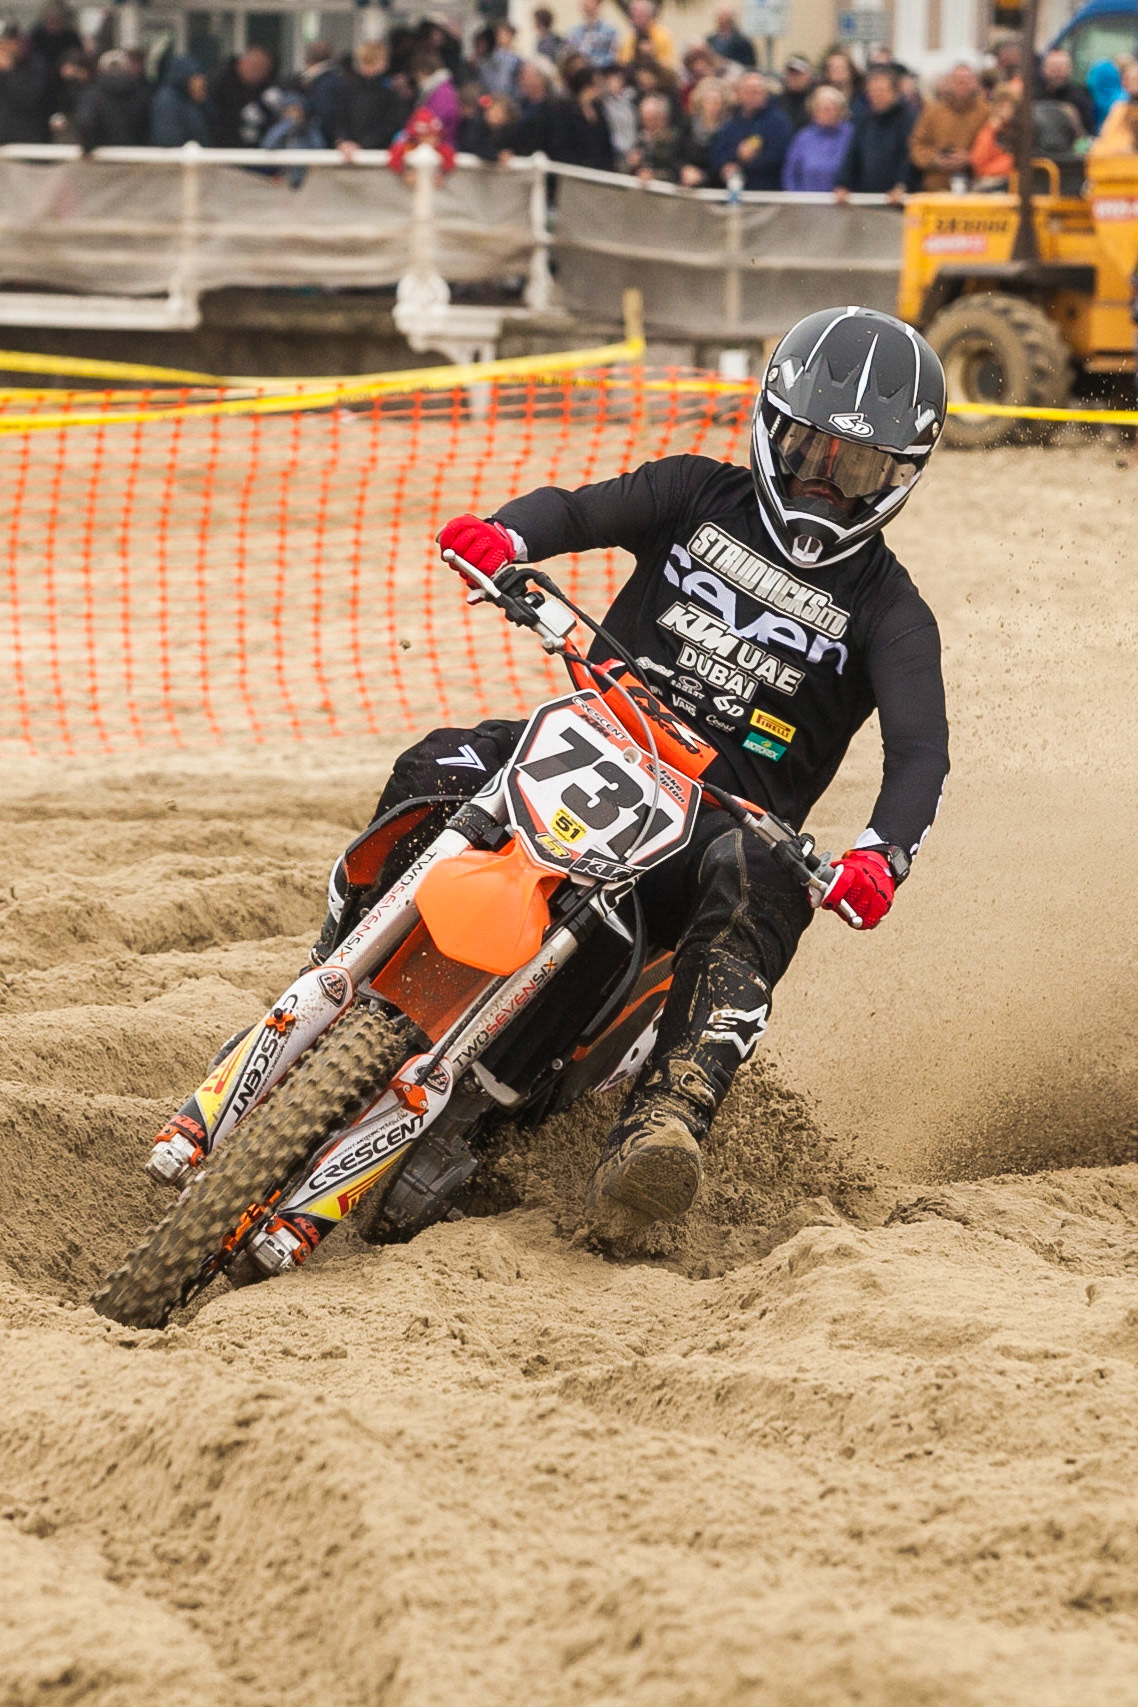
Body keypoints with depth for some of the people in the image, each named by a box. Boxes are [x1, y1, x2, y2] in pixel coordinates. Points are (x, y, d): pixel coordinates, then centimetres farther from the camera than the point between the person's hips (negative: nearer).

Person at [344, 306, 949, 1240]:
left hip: (728, 817, -2)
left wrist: (882, 854, -32)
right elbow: (582, 508, -5)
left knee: (759, 889, -38)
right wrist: (508, 533, -32)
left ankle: (660, 1130, -57)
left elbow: (921, 751, -9)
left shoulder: (889, 612, 7)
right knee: (438, 771, -27)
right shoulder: (702, 497, 13)